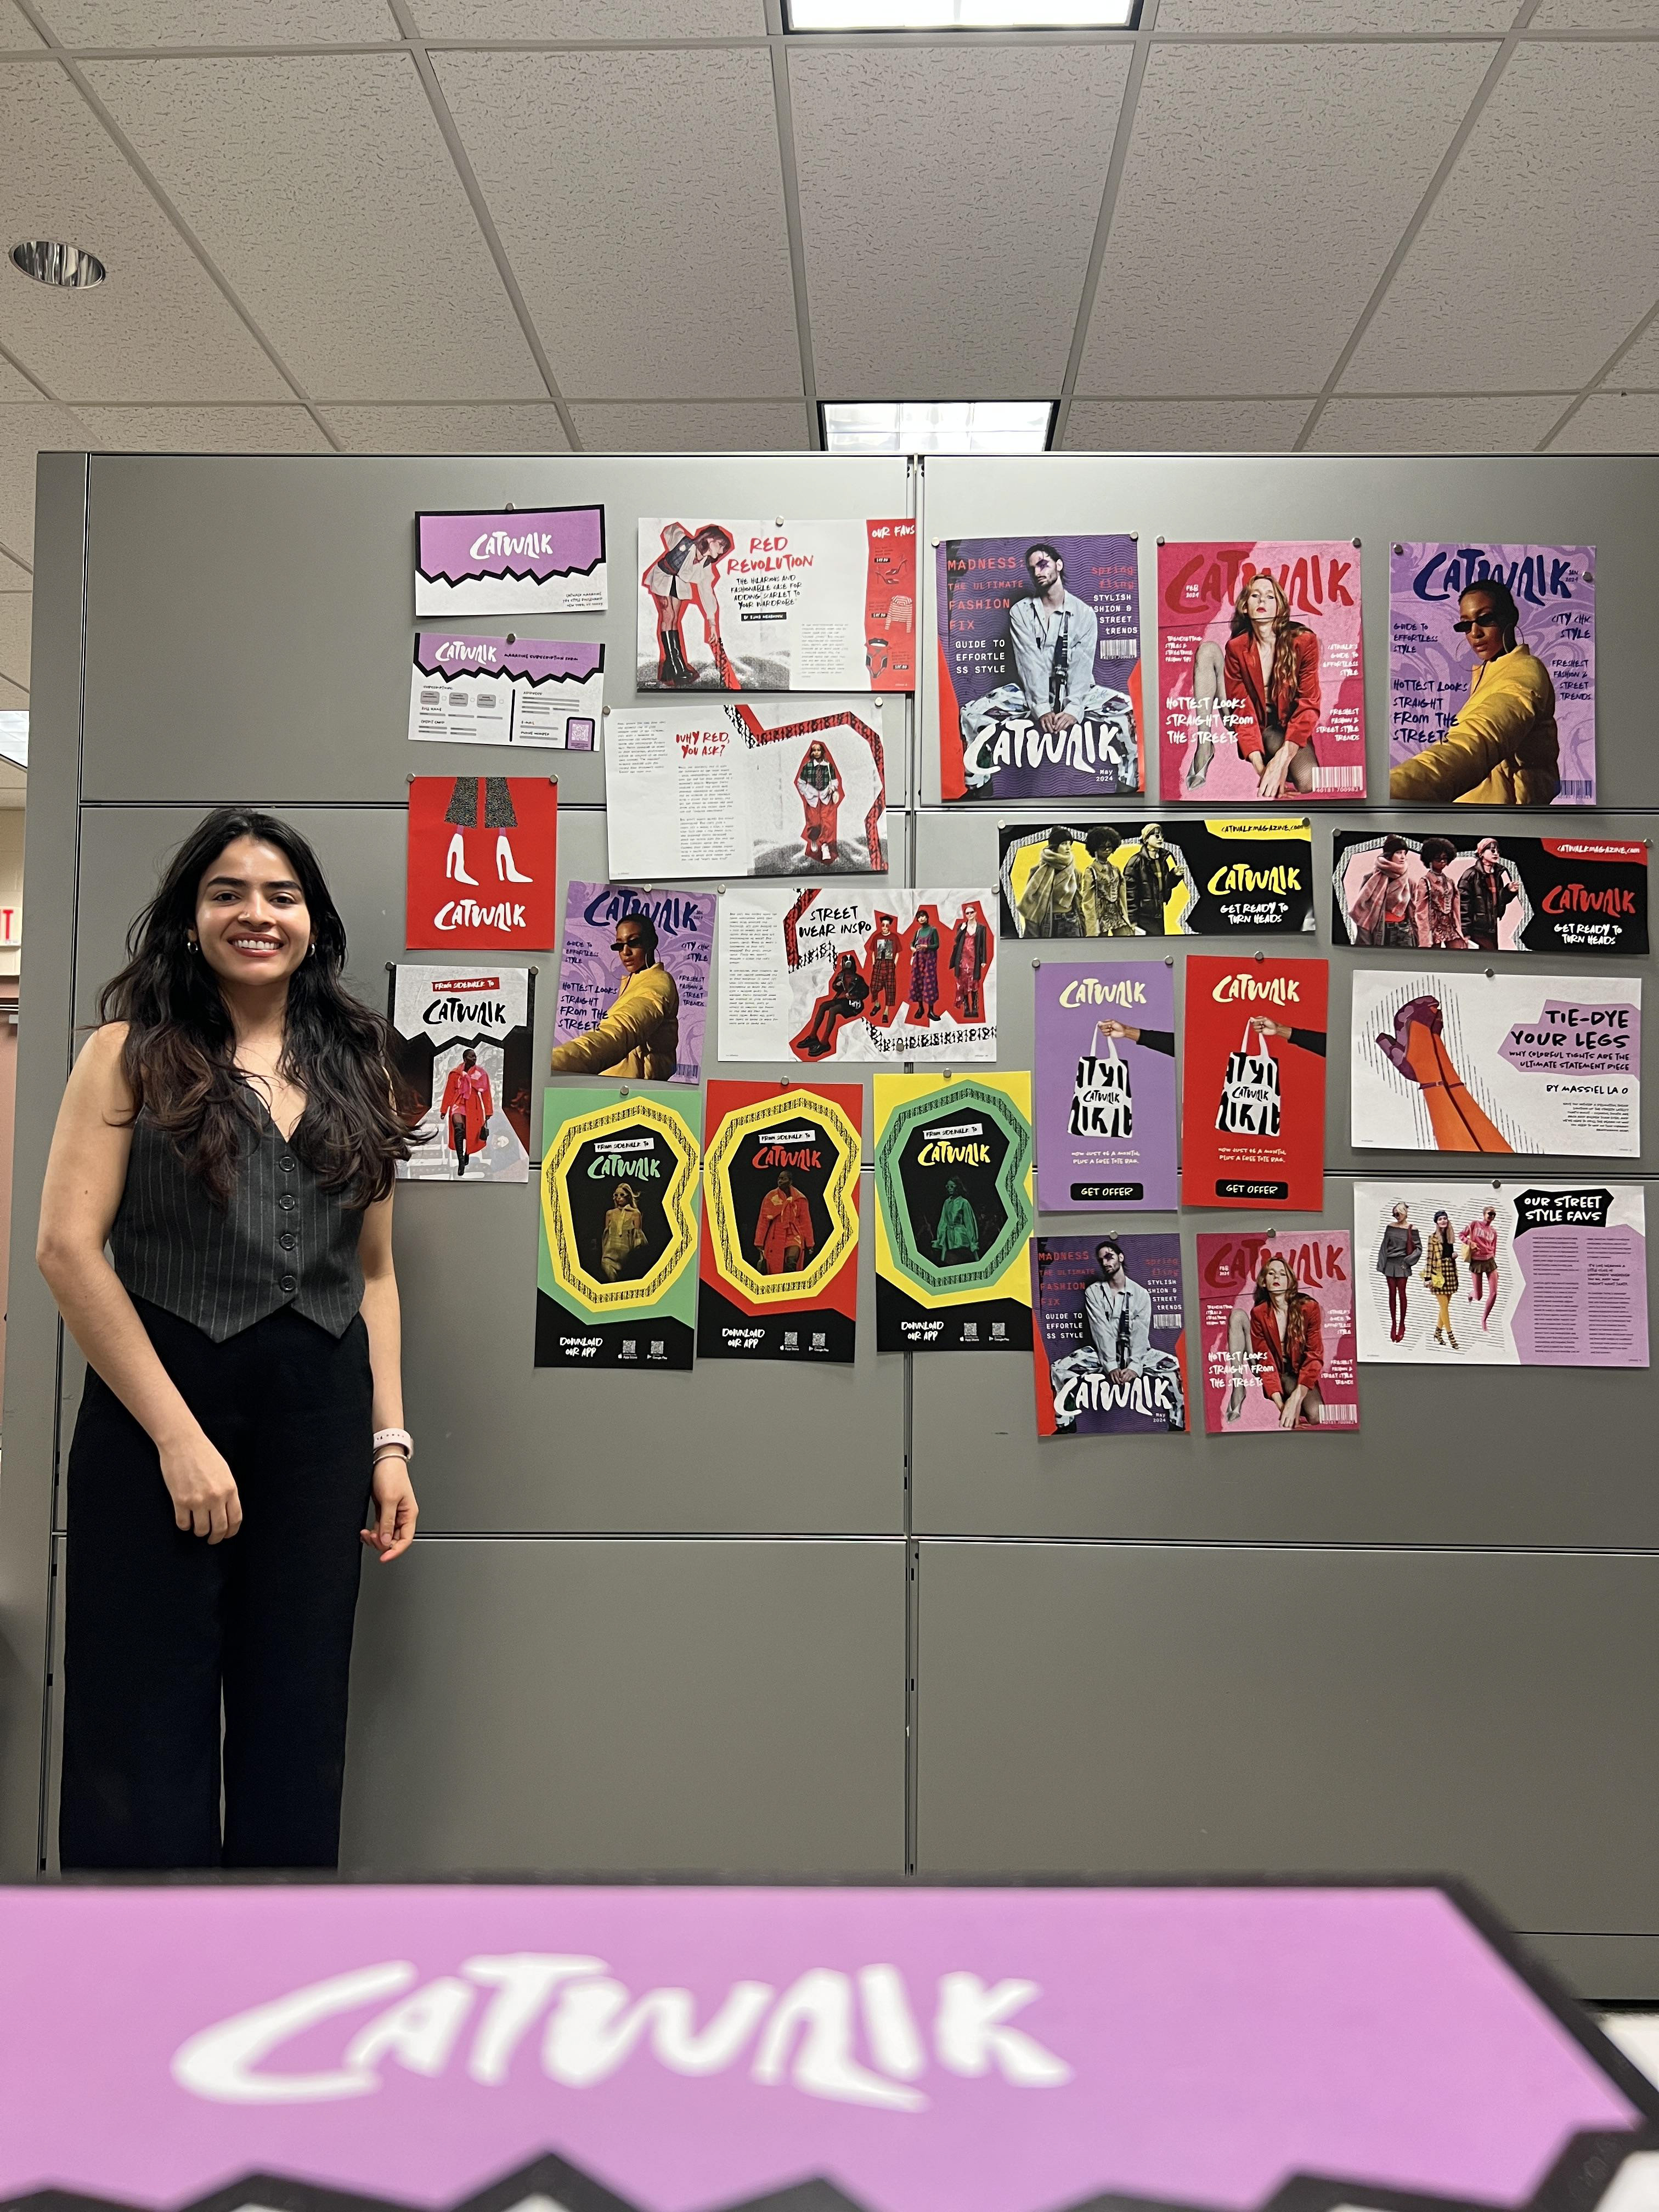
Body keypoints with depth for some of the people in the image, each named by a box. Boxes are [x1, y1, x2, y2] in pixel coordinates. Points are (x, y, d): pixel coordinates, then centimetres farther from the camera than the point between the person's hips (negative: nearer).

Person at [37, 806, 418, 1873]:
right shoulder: (133, 1053, 1)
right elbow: (68, 1247, -8)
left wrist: (389, 1439, 6)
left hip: (322, 1413, 4)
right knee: (146, 1743, 2)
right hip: (156, 1406, -3)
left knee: (296, 1737, 9)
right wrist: (178, 1434, -13)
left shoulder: (357, 1070, 14)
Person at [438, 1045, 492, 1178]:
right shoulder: (455, 1074, 2)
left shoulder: (481, 1074, 3)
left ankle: (467, 1156, 31)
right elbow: (449, 1092, 7)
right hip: (459, 1104, -2)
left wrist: (488, 1113, 5)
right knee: (458, 1127, -25)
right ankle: (460, 1161, -26)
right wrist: (444, 1110, 9)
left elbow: (486, 1094, 7)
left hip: (474, 1107, 2)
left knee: (472, 1135, 4)